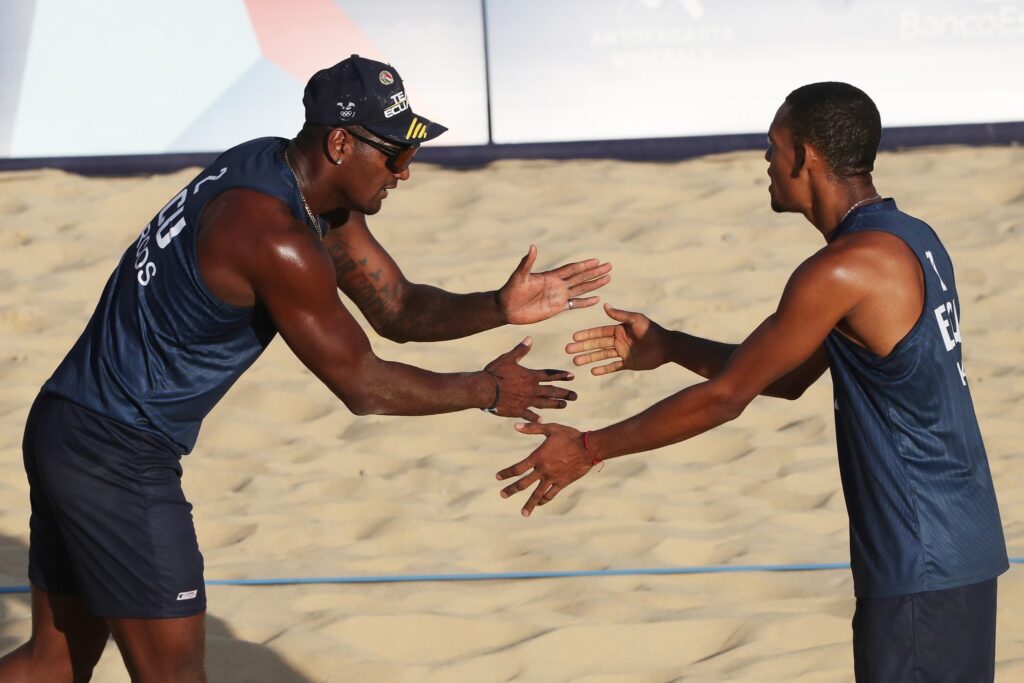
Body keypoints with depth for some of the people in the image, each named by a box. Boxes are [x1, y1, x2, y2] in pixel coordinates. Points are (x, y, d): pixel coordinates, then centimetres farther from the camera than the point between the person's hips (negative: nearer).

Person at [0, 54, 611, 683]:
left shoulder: (315, 186, 6)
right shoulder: (277, 239, -25)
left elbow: (397, 310, 10)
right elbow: (363, 386, -17)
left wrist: (499, 308, -6)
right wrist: (487, 391, -6)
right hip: (119, 458, -10)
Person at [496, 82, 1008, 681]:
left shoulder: (845, 270, -19)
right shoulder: (910, 241, 11)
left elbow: (724, 397, -14)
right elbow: (790, 379, 20)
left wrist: (588, 449, -7)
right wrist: (667, 347, 18)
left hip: (922, 565, -9)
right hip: (962, 542, 9)